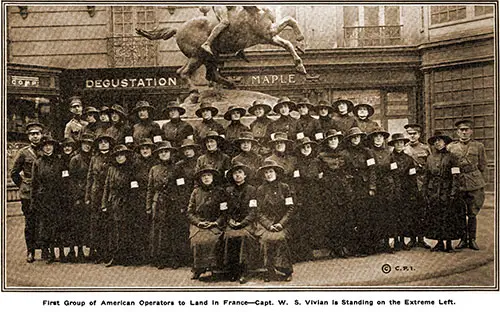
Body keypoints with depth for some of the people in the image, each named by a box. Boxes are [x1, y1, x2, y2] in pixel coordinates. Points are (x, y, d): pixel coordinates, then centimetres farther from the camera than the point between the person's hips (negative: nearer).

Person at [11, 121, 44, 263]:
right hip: (28, 194, -1)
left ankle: (45, 250, 14)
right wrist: (22, 185, 4)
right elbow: (14, 173, 8)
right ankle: (30, 252, 11)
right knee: (30, 223, 3)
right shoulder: (23, 152, 1)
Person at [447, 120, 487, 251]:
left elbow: (482, 166, 12)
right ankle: (463, 239, 15)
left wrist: (479, 181, 10)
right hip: (457, 184, 1)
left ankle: (472, 239, 14)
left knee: (472, 214, 3)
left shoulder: (478, 146, 5)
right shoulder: (451, 147, 5)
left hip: (474, 185, 0)